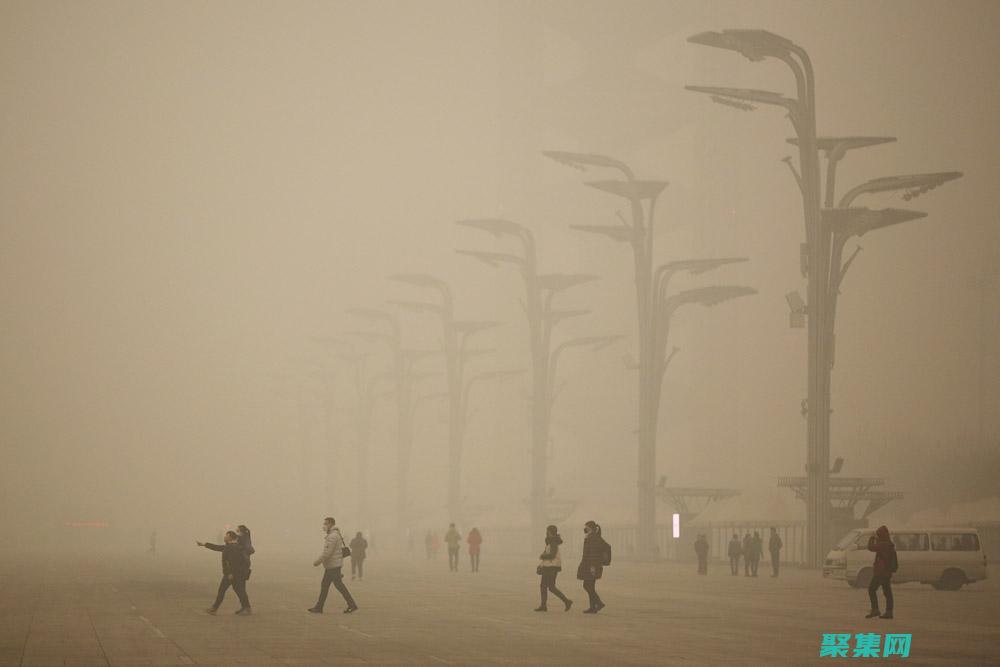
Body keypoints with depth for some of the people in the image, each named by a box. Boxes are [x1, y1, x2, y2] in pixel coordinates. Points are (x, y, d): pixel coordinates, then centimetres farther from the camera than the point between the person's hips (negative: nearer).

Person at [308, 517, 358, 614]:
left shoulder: (333, 536, -18)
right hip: (331, 566, 10)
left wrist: (317, 562, -17)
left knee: (339, 585, -6)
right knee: (324, 585, 10)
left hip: (333, 566, -10)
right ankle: (319, 607, 12)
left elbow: (327, 552, -23)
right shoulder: (335, 535, 16)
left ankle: (352, 605, -4)